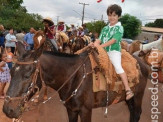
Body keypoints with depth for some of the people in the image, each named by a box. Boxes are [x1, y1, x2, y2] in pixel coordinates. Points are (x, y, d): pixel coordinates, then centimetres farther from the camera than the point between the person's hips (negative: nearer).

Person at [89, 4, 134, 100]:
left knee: (118, 66, -25)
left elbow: (113, 40, -14)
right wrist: (94, 43, -13)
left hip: (114, 51, -7)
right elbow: (100, 39, 10)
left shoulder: (119, 28, -2)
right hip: (104, 51, 7)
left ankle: (128, 90, -24)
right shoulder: (105, 28, 17)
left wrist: (100, 46, -23)